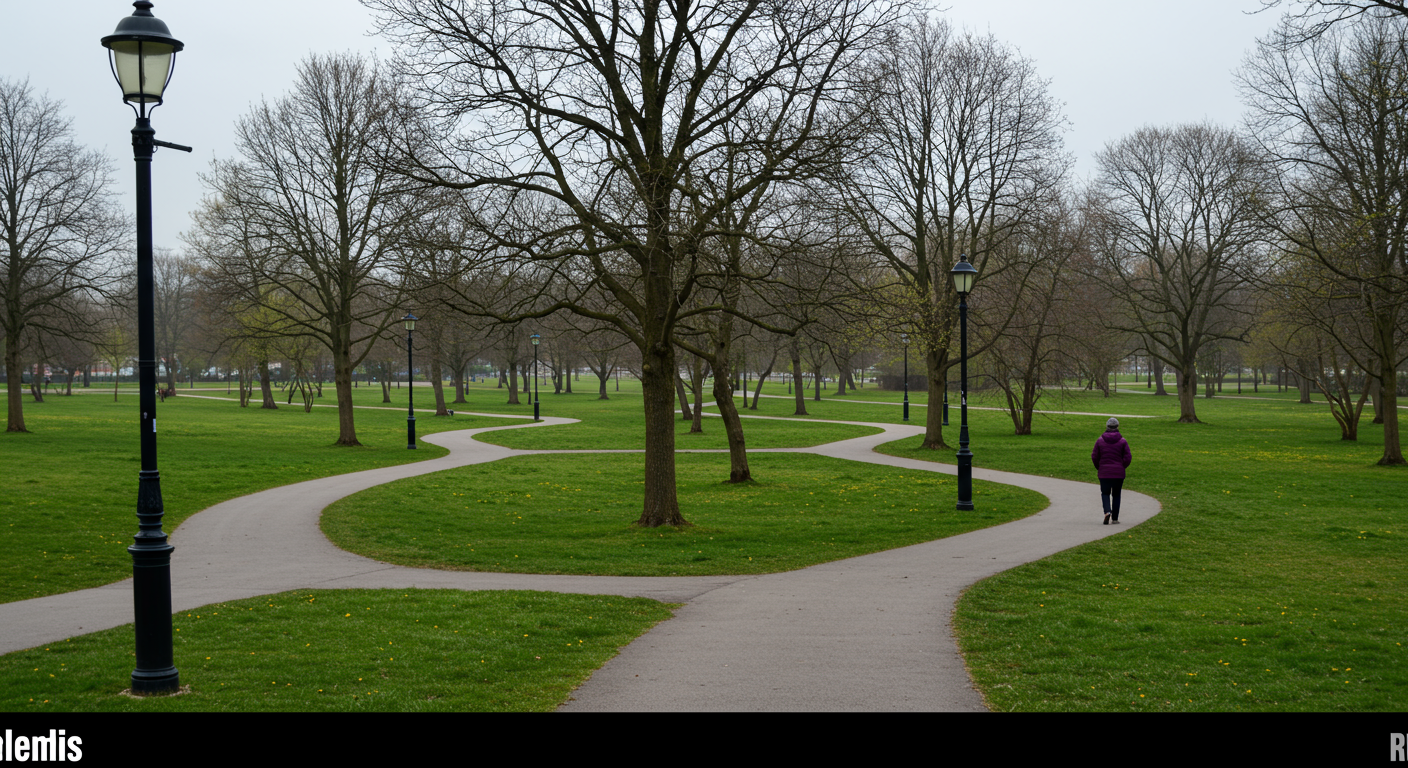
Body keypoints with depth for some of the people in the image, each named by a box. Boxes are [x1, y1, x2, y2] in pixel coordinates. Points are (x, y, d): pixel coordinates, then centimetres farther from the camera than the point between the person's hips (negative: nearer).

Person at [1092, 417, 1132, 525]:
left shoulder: (1100, 440, -2)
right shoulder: (1123, 441, -3)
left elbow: (1094, 456, 0)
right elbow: (1128, 457, -5)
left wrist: (1098, 468, 16)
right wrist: (1122, 467, 13)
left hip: (1104, 472, 0)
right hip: (1119, 473, 0)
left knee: (1105, 493, 11)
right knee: (1116, 494, 13)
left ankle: (1107, 511, -15)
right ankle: (1115, 518, 14)